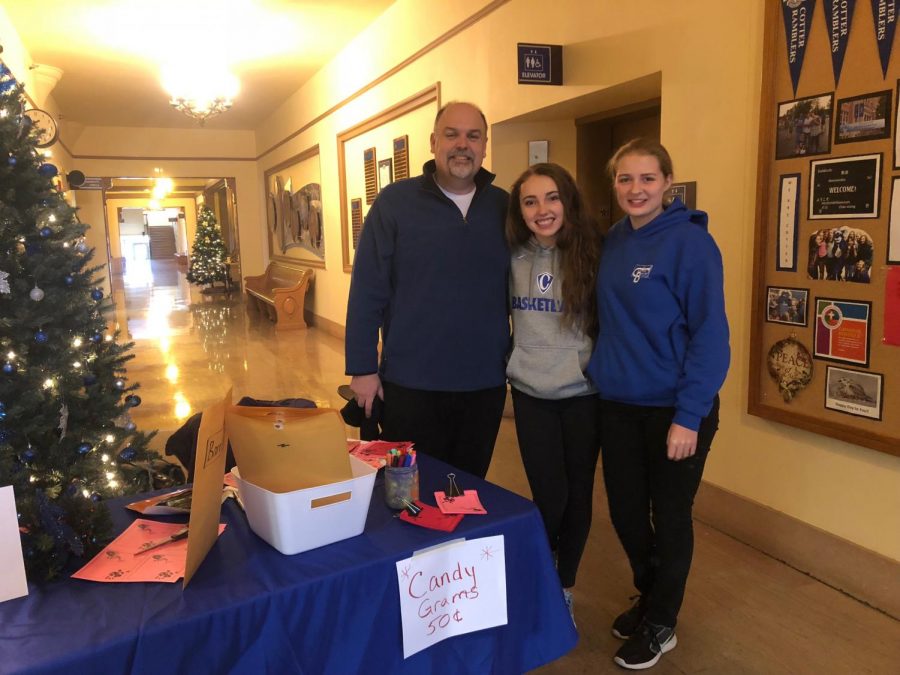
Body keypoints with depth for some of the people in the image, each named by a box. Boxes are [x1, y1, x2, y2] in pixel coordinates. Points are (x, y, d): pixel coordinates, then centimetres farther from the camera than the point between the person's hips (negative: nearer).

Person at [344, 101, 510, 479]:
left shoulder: (504, 206, 3)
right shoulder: (395, 202, -6)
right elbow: (367, 290, -7)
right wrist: (362, 368, -8)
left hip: (486, 384, 3)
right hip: (411, 384, -3)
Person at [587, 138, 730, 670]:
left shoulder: (690, 241, -14)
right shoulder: (612, 242, 5)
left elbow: (710, 334, -16)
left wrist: (688, 416, -19)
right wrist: (605, 375, 5)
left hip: (674, 409, -6)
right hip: (618, 406, 6)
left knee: (669, 518, 11)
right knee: (625, 512, 17)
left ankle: (660, 625, 32)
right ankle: (650, 597, 43)